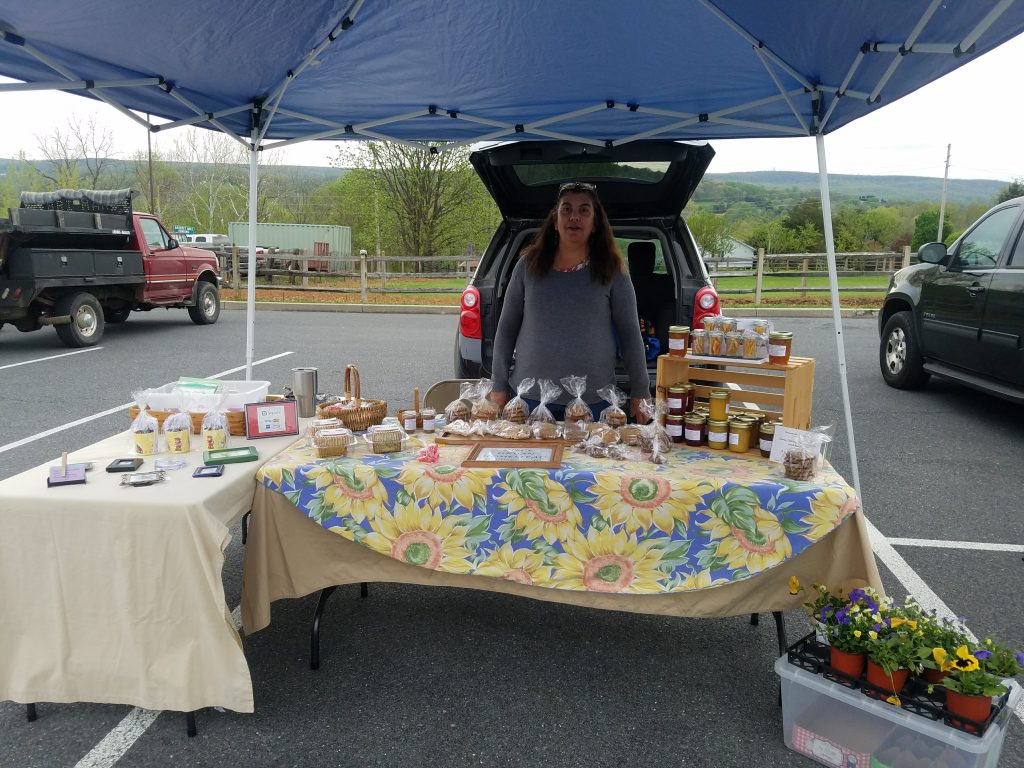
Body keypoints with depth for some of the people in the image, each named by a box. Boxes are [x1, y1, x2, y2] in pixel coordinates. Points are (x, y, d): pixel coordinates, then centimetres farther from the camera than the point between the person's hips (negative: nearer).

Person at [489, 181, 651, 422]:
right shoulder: (529, 265, 3)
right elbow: (506, 328, 6)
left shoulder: (612, 271, 0)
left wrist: (640, 392, 3)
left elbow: (630, 334, 3)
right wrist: (499, 386, 3)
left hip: (593, 400, -1)